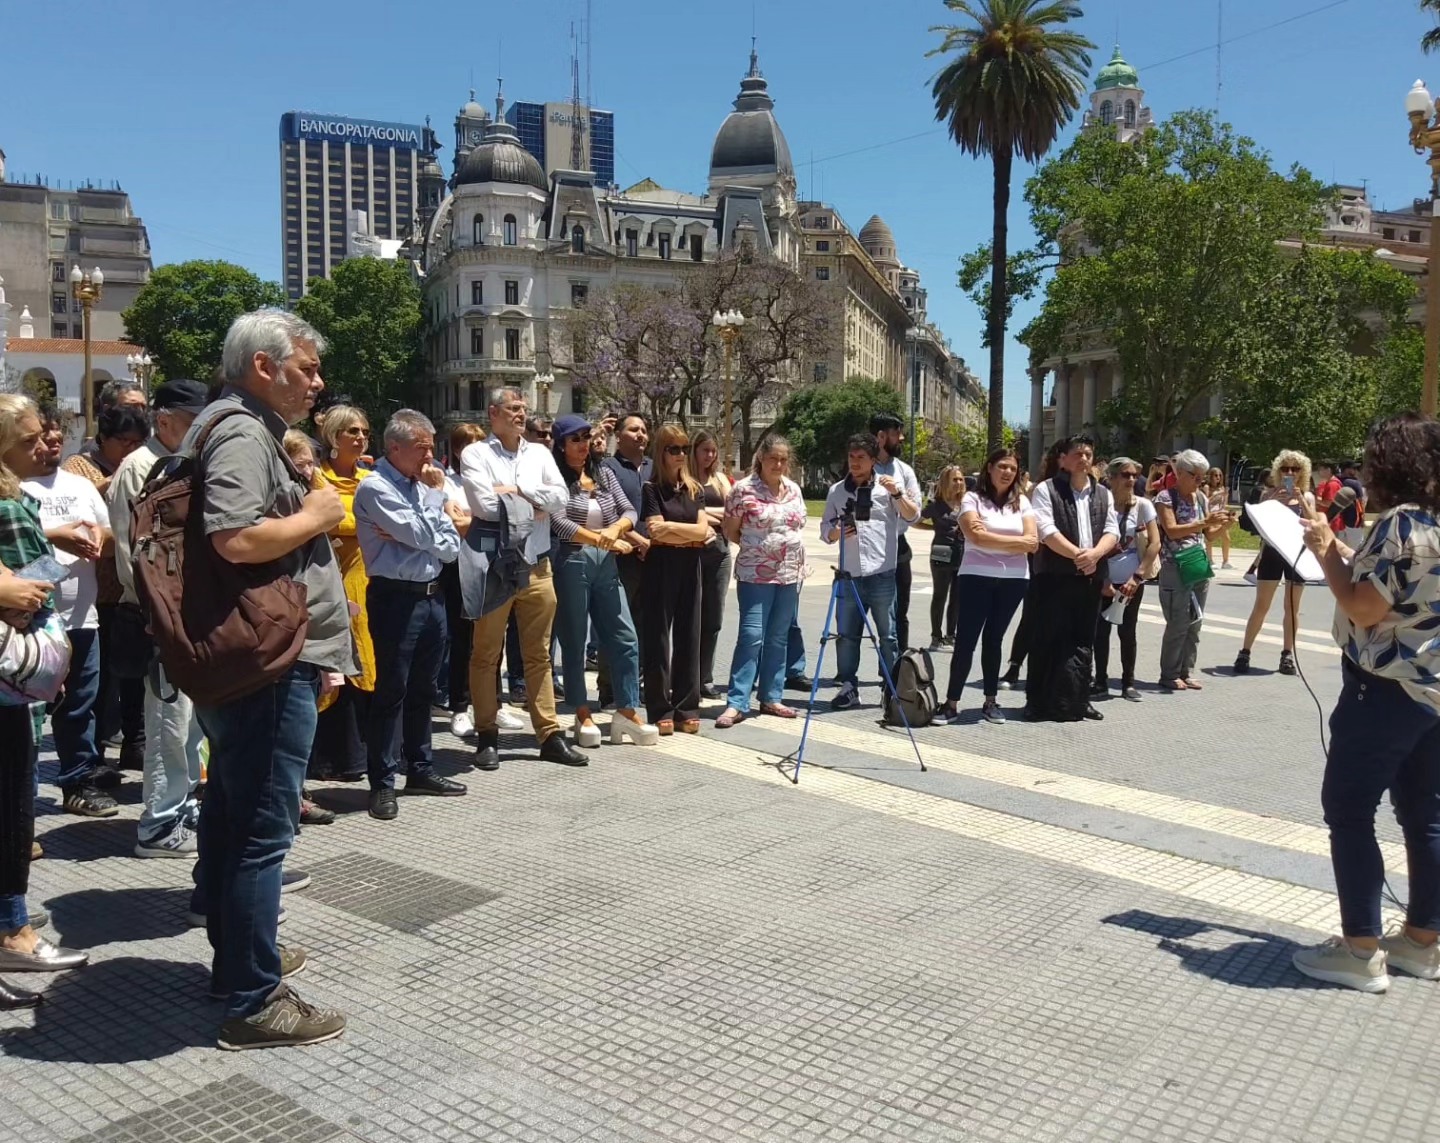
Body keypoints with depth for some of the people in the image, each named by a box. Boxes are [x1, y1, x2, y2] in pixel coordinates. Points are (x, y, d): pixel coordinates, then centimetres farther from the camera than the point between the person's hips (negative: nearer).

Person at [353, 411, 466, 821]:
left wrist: (423, 534, -10)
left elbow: (449, 549, 7)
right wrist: (437, 494, -4)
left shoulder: (423, 484, 13)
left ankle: (420, 770, 26)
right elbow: (422, 536, -16)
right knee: (391, 691, -3)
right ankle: (382, 783, 5)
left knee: (422, 690, 15)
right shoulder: (376, 488, -9)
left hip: (431, 595, 7)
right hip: (396, 598, -7)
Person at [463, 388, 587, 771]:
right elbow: (487, 505, -15)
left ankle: (549, 735, 15)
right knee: (486, 654, 5)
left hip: (536, 563, 4)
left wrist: (517, 490, -9)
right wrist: (534, 505, -4)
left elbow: (561, 499, -1)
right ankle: (487, 736, 15)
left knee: (539, 653, 10)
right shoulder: (475, 454, -1)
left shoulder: (539, 453, 12)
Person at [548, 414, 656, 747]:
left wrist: (614, 529, -15)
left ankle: (626, 713, 10)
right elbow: (559, 524, -17)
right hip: (570, 564, -6)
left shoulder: (603, 473, 12)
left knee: (625, 639, 3)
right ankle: (583, 716, 13)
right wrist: (604, 540, -18)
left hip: (606, 564, 6)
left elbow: (630, 511, 6)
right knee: (574, 642, 4)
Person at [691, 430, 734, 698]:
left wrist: (704, 512, -7)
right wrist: (716, 513, -7)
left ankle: (705, 678, 15)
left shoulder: (720, 479, 16)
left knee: (713, 619, 7)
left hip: (719, 552, 5)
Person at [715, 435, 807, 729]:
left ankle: (771, 698, 19)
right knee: (751, 636, -11)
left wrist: (799, 564, 11)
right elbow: (730, 531, -1)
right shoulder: (743, 490, -8)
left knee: (779, 638, 11)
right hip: (756, 575, -6)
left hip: (790, 575, 6)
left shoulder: (794, 489, 9)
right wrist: (754, 546, -2)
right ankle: (736, 703, -7)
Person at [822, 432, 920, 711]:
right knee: (846, 635, 7)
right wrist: (837, 532, -12)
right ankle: (849, 687, 17)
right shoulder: (836, 490, 9)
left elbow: (913, 517, -7)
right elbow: (826, 532, 10)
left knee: (888, 636, 4)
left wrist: (898, 494, -22)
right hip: (849, 576, 3)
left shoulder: (888, 485, 2)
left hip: (881, 575, -3)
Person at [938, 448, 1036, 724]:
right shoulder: (972, 499, -1)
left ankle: (991, 701, 17)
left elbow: (1033, 543, 0)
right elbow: (977, 537, -14)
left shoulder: (1021, 502, 10)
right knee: (966, 640, -4)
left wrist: (993, 539, -9)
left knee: (994, 639, 12)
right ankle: (951, 702, 0)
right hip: (976, 577, -3)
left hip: (1013, 580, 3)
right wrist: (1017, 541, -5)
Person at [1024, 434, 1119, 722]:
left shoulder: (1103, 494, 16)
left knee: (1082, 641, 8)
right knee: (1048, 639, -3)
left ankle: (1075, 701, 15)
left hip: (1091, 577, 5)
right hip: (1055, 575, -5)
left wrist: (1094, 554, -12)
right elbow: (1046, 530, -11)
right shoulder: (1046, 490, 0)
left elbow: (1112, 531, 8)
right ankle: (1040, 702, 4)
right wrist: (1077, 554, -18)